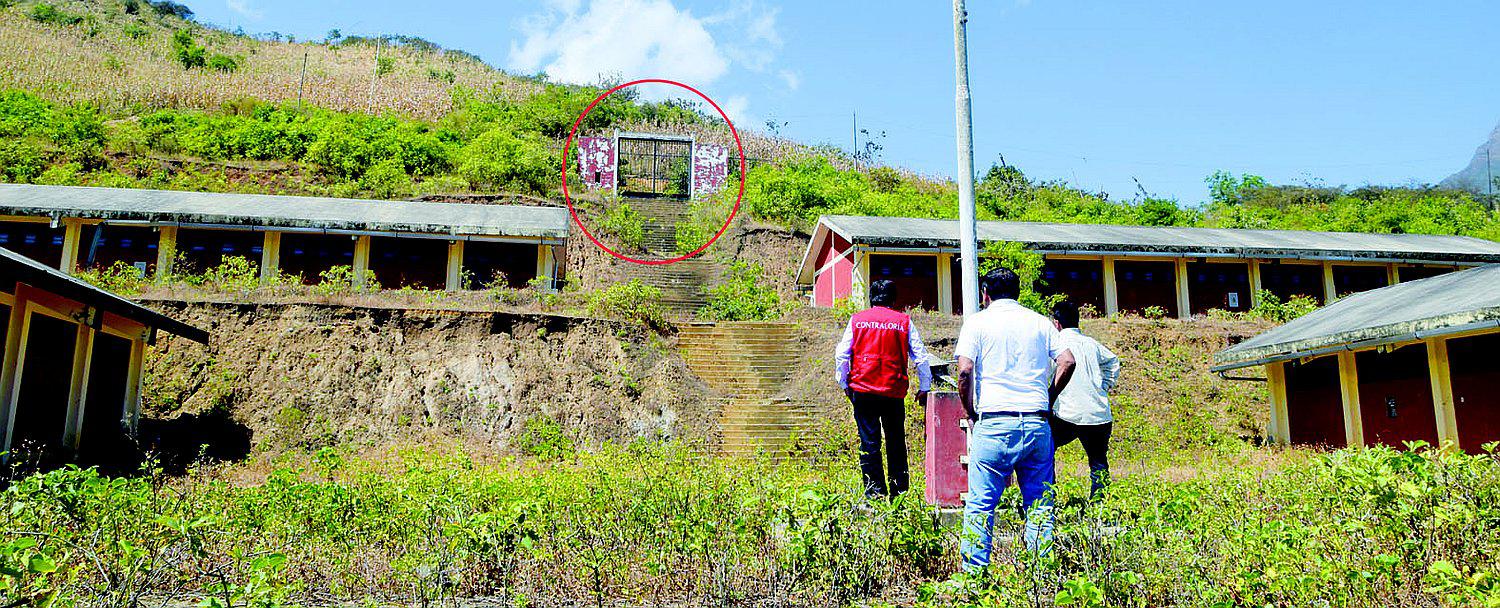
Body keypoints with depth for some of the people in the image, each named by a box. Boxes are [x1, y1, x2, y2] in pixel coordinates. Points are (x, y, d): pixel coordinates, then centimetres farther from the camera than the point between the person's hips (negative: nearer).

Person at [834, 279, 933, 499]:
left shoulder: (857, 320, 6)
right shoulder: (904, 321, 5)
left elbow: (841, 355, 4)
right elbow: (921, 357, 5)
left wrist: (844, 384, 14)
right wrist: (924, 387, 15)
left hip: (863, 390, 0)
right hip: (894, 390, 0)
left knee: (869, 441, 3)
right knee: (896, 442, 11)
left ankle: (874, 490, 2)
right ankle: (899, 489, 14)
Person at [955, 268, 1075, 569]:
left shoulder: (978, 321, 4)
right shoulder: (1040, 322, 14)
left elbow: (965, 372, -7)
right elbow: (1067, 362, 4)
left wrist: (971, 413, 4)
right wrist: (1047, 400, 14)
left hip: (994, 423, -3)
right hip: (1037, 424, 3)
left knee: (980, 504, 2)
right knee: (1040, 503, 9)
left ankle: (974, 571, 1)